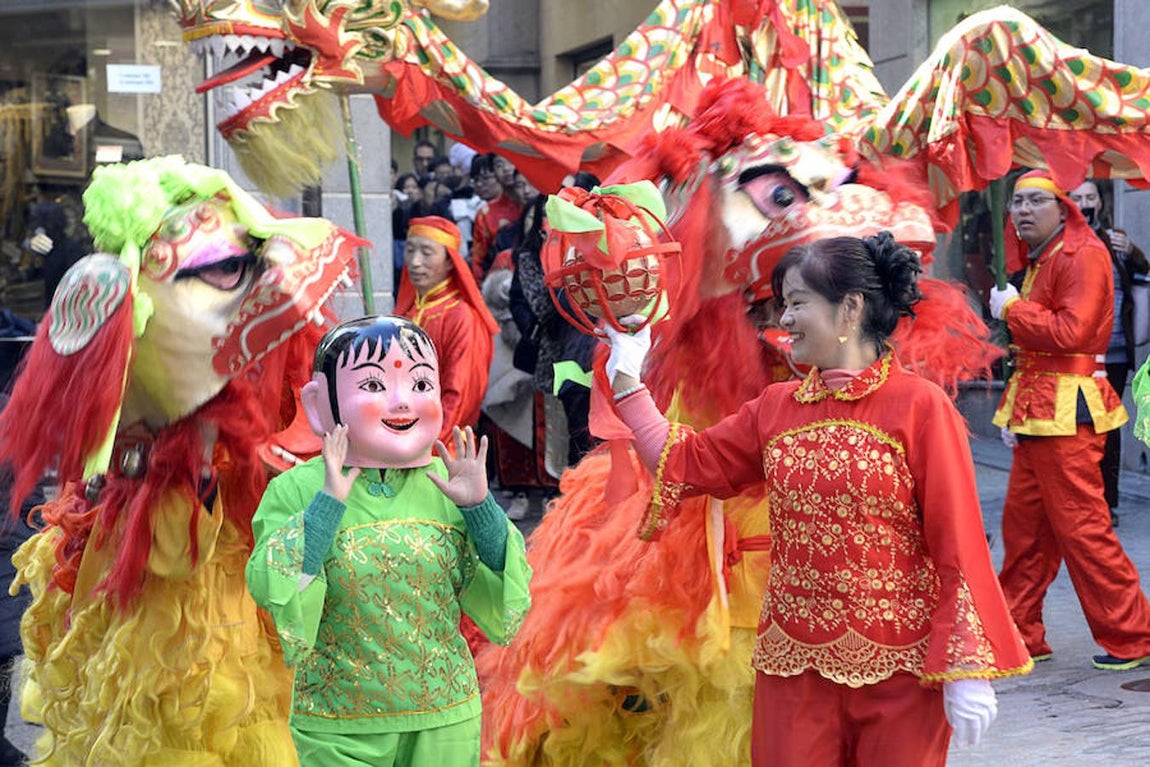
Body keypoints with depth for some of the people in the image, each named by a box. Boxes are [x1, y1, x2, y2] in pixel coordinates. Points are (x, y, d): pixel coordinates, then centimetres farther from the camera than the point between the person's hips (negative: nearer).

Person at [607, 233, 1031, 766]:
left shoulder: (920, 406, -10)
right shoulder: (776, 408, 6)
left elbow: (956, 544, -11)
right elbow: (686, 463, 13)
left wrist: (965, 671, -13)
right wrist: (627, 381, 14)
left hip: (899, 671, -4)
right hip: (794, 663, 4)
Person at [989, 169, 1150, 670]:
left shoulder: (1083, 255, -11)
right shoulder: (1039, 261, 19)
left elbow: (1071, 332, -23)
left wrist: (1012, 308, -10)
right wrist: (1016, 412, 15)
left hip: (1067, 410, -10)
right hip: (1038, 409, 10)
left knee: (1081, 526, -6)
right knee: (1022, 523, 11)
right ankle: (1019, 635, 20)